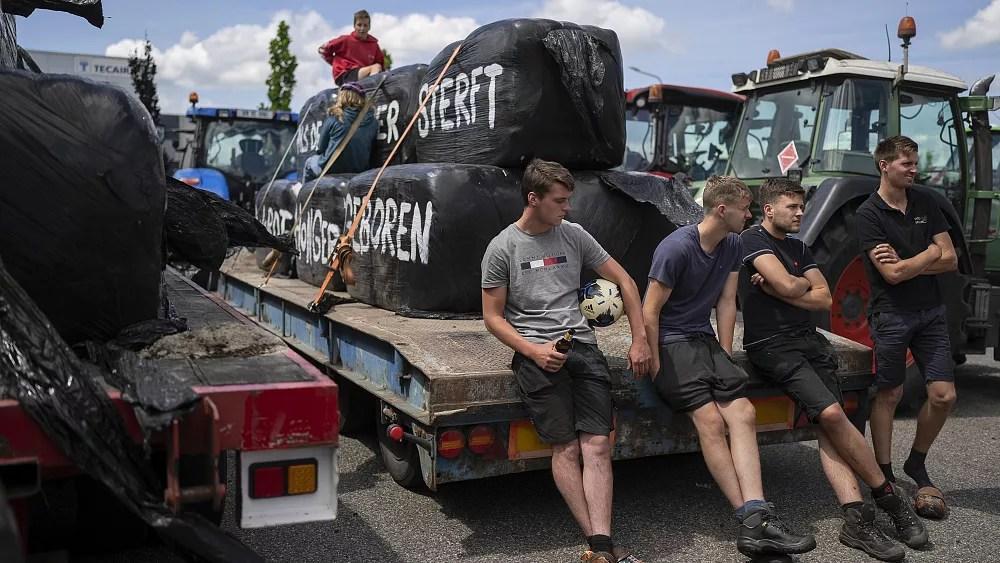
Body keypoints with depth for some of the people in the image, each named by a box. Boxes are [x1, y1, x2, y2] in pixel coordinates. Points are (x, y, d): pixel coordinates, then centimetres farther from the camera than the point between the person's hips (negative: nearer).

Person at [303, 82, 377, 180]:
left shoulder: (333, 118, -10)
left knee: (309, 162, 29)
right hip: (360, 169, 3)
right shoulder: (372, 120, -4)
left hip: (333, 169, -3)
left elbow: (320, 148, -1)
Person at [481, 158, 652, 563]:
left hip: (582, 344, 3)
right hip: (536, 352, -3)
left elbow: (624, 281, 17)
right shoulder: (502, 248, 3)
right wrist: (533, 351, -12)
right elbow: (493, 317, 3)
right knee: (566, 447, -12)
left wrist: (640, 340, 10)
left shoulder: (575, 236, 12)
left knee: (597, 443, -12)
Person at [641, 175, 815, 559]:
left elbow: (726, 303, 11)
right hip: (670, 342, -6)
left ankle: (756, 520, -25)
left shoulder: (732, 246, 8)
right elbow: (650, 311, -14)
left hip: (704, 339, 7)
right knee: (710, 419, -24)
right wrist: (657, 367, -13)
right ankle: (752, 518, -21)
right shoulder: (677, 247, -15)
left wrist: (725, 356, 5)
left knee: (743, 413, -16)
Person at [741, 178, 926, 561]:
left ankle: (857, 519, -19)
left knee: (829, 426, -12)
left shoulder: (798, 247, 21)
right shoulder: (753, 240, -2)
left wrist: (778, 289, -4)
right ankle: (889, 497, -7)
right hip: (771, 347, -6)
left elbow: (825, 300, 9)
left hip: (809, 340, 6)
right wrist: (804, 284, 6)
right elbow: (788, 285, -16)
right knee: (831, 413, -21)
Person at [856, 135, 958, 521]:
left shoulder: (925, 203, 8)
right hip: (891, 313, -5)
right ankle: (884, 474, 14)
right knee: (889, 394, 3)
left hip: (930, 311, 5)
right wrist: (929, 254, -3)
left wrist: (905, 263, -11)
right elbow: (892, 275, -17)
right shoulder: (869, 214, -9)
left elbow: (950, 261, 3)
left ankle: (916, 464, 23)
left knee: (943, 395, 2)